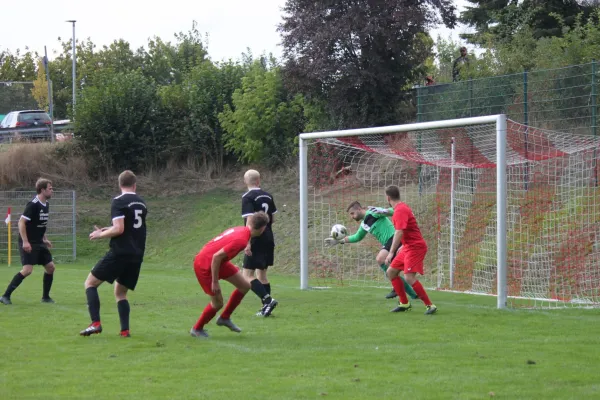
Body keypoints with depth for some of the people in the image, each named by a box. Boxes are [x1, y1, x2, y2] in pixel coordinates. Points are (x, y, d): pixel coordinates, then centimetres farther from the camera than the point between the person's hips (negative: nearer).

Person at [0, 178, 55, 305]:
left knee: (50, 267, 6)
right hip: (28, 243, -9)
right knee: (27, 269, -18)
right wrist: (25, 242, -25)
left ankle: (45, 297, 18)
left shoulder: (46, 204, 9)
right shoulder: (33, 204, -18)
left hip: (39, 242, 9)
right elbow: (21, 222, -20)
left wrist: (44, 239, 20)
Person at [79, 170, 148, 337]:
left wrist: (100, 235, -2)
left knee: (90, 283, 5)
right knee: (120, 292, 19)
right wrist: (109, 230, 27)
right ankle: (125, 330, 4)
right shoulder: (141, 203, 14)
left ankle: (95, 323, -9)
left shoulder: (119, 201, -8)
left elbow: (119, 229, -17)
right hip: (137, 256, 7)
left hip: (119, 253, -7)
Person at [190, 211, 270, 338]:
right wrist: (215, 282, -23)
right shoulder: (241, 240, -30)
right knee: (218, 303, -2)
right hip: (204, 265, -9)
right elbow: (216, 257, -30)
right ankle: (197, 329, 19)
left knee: (245, 286, 10)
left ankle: (224, 318, 25)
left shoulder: (240, 229, -4)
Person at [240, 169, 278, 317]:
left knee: (248, 275, -6)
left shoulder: (248, 197, -12)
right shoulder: (268, 196, 8)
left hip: (256, 242, -7)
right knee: (261, 273, 16)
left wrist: (248, 242, -24)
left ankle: (268, 300, -20)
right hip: (269, 240, 7)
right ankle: (266, 306, 15)